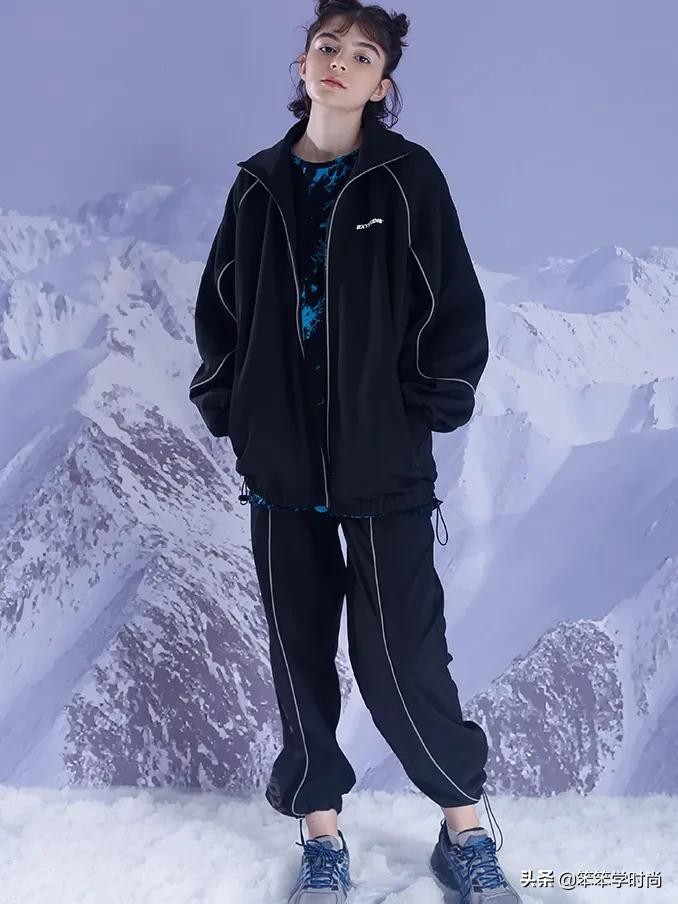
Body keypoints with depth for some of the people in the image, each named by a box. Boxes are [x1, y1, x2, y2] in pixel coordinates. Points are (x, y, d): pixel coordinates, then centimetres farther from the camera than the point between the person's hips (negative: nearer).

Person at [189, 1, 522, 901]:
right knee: (298, 649, 8)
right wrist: (227, 407, 7)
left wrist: (425, 413, -6)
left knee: (399, 658, -5)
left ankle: (466, 828, 16)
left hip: (384, 464, -4)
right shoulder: (260, 185, 9)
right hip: (279, 461, 4)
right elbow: (221, 305, 16)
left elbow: (455, 307, -2)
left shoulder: (407, 177, -2)